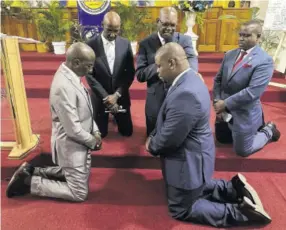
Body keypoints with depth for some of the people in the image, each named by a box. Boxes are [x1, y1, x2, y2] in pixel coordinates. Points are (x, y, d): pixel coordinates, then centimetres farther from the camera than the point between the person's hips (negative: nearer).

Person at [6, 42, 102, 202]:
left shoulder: (70, 76, 0)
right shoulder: (64, 86, -31)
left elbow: (85, 111, 10)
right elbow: (73, 129, -28)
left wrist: (95, 131, 0)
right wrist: (93, 142, -12)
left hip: (79, 142, 10)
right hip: (72, 145, -10)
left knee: (73, 174, 29)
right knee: (79, 193, 5)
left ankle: (32, 171, 27)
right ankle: (28, 182, 10)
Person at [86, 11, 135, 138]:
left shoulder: (125, 44, -4)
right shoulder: (91, 45, -12)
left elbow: (130, 73, -3)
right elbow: (89, 75, -11)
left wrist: (117, 94, -13)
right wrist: (106, 97, -15)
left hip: (121, 96, 2)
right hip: (99, 97, -2)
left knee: (127, 131, 14)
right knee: (100, 133, 13)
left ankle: (116, 118, 43)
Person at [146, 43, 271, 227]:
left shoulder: (185, 93, -34)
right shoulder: (189, 80, 0)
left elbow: (169, 138, -27)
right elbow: (169, 124, 9)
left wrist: (151, 145, -7)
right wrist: (154, 136, 1)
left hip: (188, 161, -10)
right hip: (192, 155, 10)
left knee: (181, 209, 10)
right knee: (194, 189, 31)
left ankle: (240, 211, 9)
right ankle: (234, 188, 24)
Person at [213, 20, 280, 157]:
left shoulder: (265, 60, -17)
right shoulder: (230, 54, 4)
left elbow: (253, 91, -25)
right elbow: (218, 79, 7)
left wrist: (226, 104, -21)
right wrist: (217, 101, -7)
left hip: (244, 113, -7)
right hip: (223, 109, 7)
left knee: (242, 151, 5)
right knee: (221, 139, 23)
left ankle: (268, 131, 30)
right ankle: (255, 129, 39)